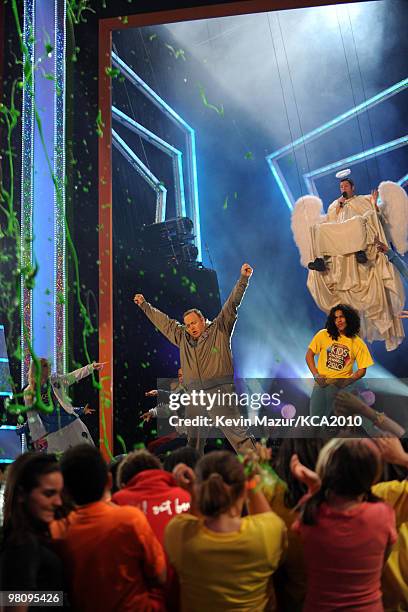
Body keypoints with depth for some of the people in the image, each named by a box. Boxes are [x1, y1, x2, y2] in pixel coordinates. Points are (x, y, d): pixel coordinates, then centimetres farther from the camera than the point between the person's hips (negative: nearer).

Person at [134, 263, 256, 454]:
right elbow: (163, 322, 29)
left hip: (220, 391, -5)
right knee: (194, 439, 9)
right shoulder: (183, 337, 17)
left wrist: (243, 279, -10)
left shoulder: (219, 329, 4)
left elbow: (232, 304, -3)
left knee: (236, 431, -11)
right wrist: (145, 306, 37)